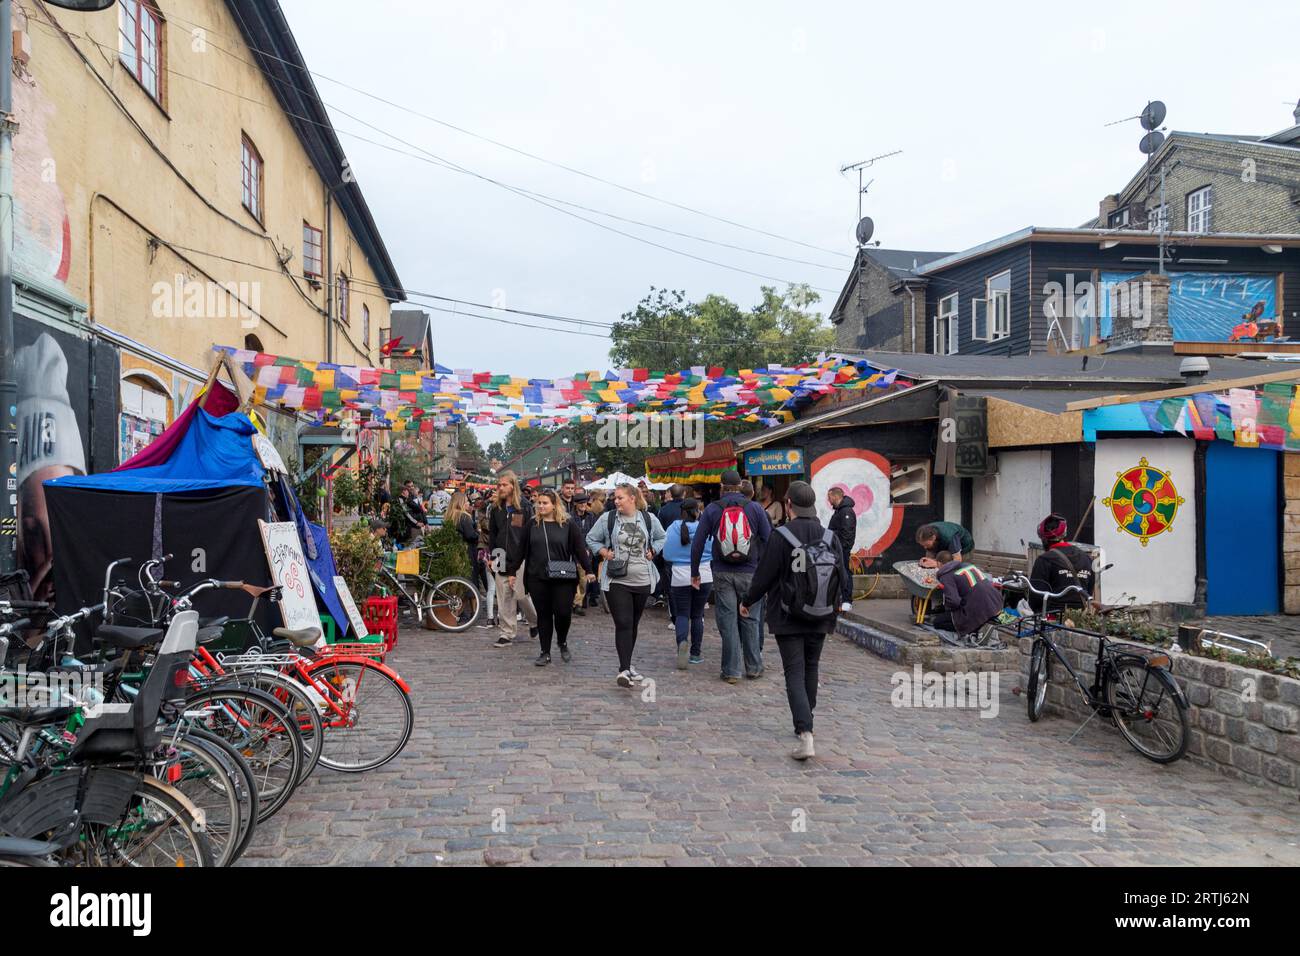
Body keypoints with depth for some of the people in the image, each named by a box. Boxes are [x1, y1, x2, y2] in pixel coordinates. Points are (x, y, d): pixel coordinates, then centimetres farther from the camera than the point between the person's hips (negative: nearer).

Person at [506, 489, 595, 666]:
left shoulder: (568, 524, -1)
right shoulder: (532, 524, 6)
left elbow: (580, 548, -1)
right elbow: (520, 549, 10)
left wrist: (588, 570, -4)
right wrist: (511, 571, 10)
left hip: (563, 578, -2)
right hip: (537, 578, 2)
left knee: (563, 613, -5)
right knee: (543, 615, 8)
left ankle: (562, 643, 23)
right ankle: (545, 653, 18)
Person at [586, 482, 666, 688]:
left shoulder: (649, 519, 3)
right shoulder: (607, 518, -2)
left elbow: (661, 538, 19)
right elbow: (591, 539, 9)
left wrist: (652, 552, 3)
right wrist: (605, 552, -5)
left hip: (642, 580, 3)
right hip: (616, 580, -3)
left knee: (633, 624, 14)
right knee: (623, 624, -13)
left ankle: (626, 665, 28)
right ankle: (624, 669, -14)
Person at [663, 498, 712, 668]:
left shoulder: (671, 529, -5)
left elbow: (667, 556, 1)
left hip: (680, 577, 0)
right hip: (703, 576, 0)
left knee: (682, 614, 6)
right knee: (697, 615, 11)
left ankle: (682, 642, -22)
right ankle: (695, 654, 13)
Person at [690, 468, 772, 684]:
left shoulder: (712, 509, -2)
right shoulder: (754, 508, -2)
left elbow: (698, 543, -2)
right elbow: (769, 540, -2)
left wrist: (694, 573, 6)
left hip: (722, 574, 0)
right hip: (750, 573, 0)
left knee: (727, 621, 5)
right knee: (749, 620, 12)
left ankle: (731, 671, 8)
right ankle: (754, 667, 19)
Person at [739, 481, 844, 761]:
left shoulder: (781, 537, -15)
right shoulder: (830, 537, -1)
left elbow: (764, 576, -11)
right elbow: (842, 578, 7)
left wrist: (747, 601, 8)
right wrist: (835, 610, 25)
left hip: (788, 620, -4)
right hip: (821, 620, 4)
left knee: (795, 674, -2)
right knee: (811, 669, 20)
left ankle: (805, 736, -15)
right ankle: (805, 724, 34)